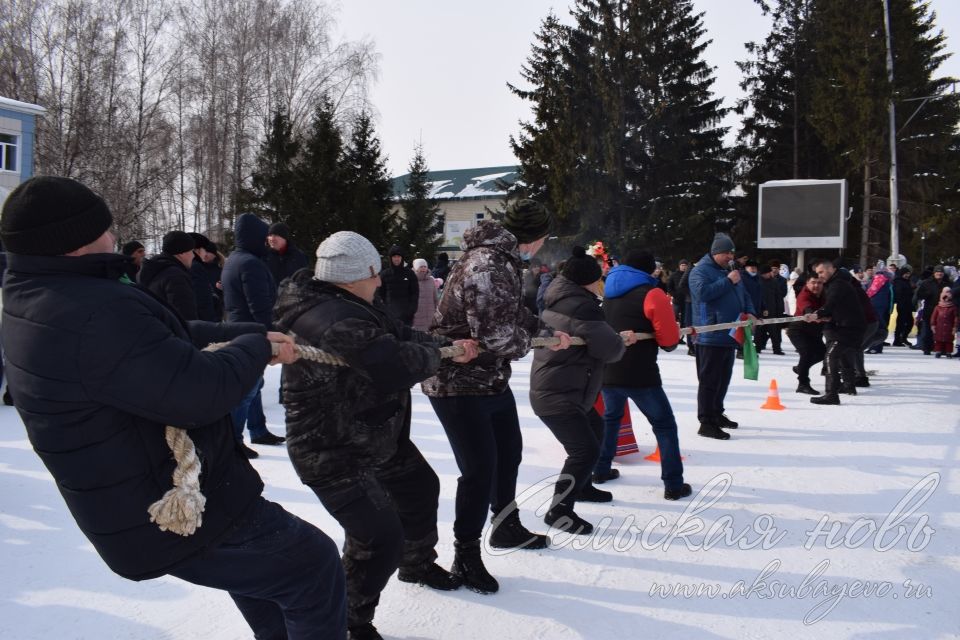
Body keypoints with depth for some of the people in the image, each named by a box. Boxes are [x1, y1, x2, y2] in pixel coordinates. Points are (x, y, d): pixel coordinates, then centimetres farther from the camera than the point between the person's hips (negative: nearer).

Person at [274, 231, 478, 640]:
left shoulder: (349, 307, 3)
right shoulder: (337, 321, -32)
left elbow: (400, 334, 9)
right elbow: (399, 365, -36)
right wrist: (433, 352, -15)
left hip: (378, 436, 11)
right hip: (334, 453, -11)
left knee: (421, 488, 26)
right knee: (381, 538, -13)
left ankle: (417, 564, 52)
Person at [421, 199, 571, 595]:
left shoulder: (501, 259, 6)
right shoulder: (490, 267, -27)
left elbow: (514, 313, 18)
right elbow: (498, 336, -31)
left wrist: (546, 331, 8)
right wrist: (527, 341, -11)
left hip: (491, 378, 11)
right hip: (459, 383, -11)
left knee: (509, 453, 22)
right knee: (480, 469, -5)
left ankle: (506, 527, 43)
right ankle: (465, 557, 12)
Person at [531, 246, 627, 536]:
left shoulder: (559, 301, 10)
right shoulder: (581, 308, -21)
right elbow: (610, 349, -20)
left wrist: (617, 338, 8)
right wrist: (623, 340, 2)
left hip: (556, 388, 11)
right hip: (557, 396, -11)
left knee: (594, 428, 26)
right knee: (586, 449, -11)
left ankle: (580, 485, 40)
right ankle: (559, 510, -5)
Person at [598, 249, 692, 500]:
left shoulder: (608, 292, 12)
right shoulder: (652, 294, -9)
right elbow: (670, 340, -11)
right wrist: (666, 340, 10)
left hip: (606, 372, 6)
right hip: (640, 375, -6)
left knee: (611, 417, 28)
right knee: (664, 425, 5)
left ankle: (600, 469, 32)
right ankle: (673, 485, 3)